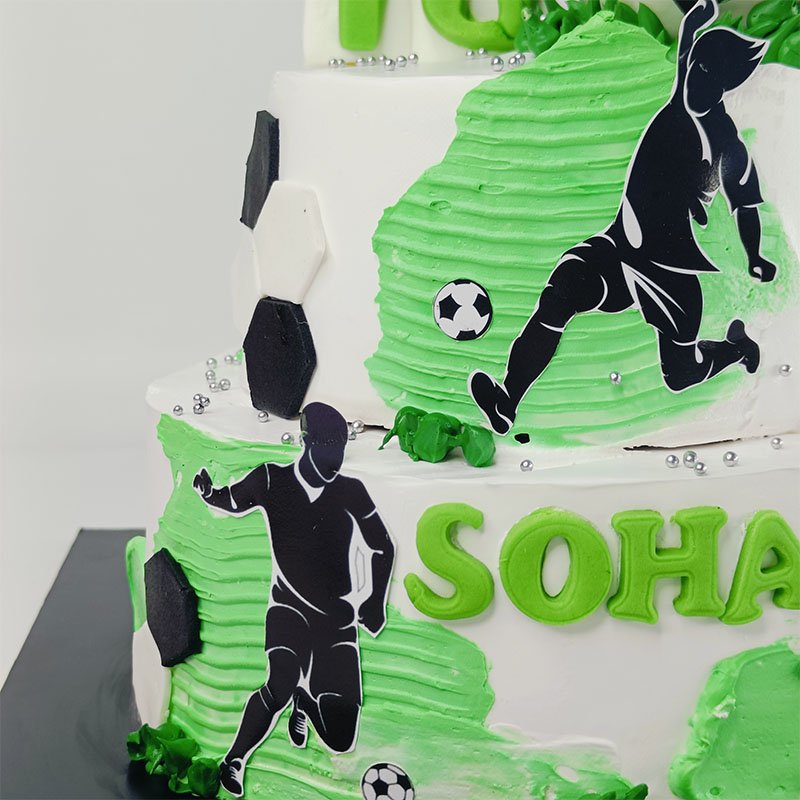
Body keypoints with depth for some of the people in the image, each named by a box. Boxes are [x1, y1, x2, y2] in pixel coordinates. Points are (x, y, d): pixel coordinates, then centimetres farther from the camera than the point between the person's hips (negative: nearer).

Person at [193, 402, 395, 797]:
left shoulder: (350, 491, 1)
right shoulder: (273, 480, -1)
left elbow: (383, 546, 10)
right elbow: (235, 501, -13)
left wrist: (376, 601, 5)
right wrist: (210, 492, -34)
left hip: (337, 617, 2)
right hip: (289, 607, -2)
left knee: (340, 739, -3)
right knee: (281, 684, -31)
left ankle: (306, 702, 32)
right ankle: (235, 758, -6)